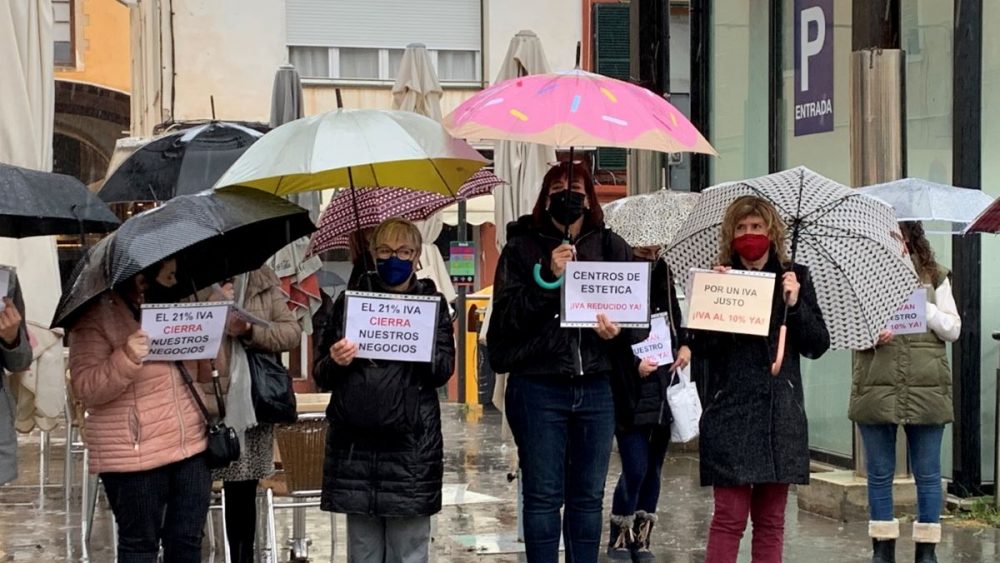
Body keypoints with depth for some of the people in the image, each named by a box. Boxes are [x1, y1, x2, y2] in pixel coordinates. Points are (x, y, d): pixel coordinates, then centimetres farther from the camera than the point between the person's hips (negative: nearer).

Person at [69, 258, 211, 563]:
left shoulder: (174, 307, 11)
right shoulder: (97, 316, -10)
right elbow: (85, 387, -17)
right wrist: (126, 358, -33)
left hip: (191, 446, 6)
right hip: (135, 455, -6)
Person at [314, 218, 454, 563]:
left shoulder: (432, 303, 9)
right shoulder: (350, 301, 12)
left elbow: (444, 371, -1)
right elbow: (321, 377, 11)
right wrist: (334, 362, -12)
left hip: (411, 444, -1)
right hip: (356, 441, 2)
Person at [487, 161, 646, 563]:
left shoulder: (612, 248, 10)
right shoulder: (522, 248, 2)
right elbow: (507, 316, -8)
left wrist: (617, 331, -10)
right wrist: (549, 276, -17)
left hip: (596, 389, 3)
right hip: (537, 388, -3)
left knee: (589, 496, 9)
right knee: (543, 495, 2)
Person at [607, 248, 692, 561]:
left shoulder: (663, 276, 10)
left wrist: (684, 346, 1)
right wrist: (634, 360, -26)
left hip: (662, 390, 6)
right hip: (629, 392, -6)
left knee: (653, 468, 9)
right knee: (636, 468, -9)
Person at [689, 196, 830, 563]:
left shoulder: (795, 278, 8)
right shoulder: (718, 278, 4)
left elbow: (818, 345, 4)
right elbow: (699, 347, -3)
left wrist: (795, 304, -9)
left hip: (781, 415, 2)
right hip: (730, 412, -2)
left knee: (771, 520, 6)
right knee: (730, 516, -6)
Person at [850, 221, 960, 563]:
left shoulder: (934, 277, 9)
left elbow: (953, 329, 5)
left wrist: (922, 306, -10)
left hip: (926, 389, 0)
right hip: (876, 388, 0)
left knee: (927, 474, 4)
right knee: (879, 473, 6)